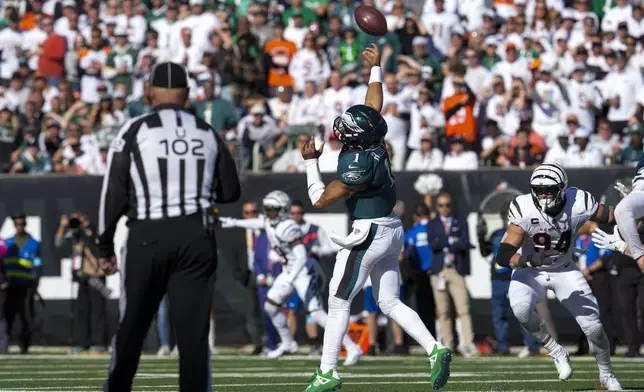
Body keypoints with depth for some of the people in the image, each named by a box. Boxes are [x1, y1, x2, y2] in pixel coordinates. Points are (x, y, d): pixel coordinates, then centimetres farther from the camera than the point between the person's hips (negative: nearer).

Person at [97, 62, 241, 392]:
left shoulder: (134, 131, -2)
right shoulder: (207, 133, 7)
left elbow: (114, 194, -4)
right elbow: (230, 192, 12)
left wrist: (105, 246, 3)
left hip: (148, 237, -2)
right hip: (197, 236, 2)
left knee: (132, 327, 10)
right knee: (193, 329, 1)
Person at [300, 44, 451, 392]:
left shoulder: (358, 166, -23)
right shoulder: (373, 143, 0)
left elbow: (321, 199, -14)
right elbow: (374, 104, 18)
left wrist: (310, 162, -4)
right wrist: (375, 68, 31)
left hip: (367, 234, -9)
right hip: (390, 230, 9)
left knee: (339, 301, 0)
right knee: (389, 302, 12)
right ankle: (435, 350, -2)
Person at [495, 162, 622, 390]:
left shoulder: (579, 204, -24)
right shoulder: (524, 209, -28)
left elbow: (614, 218, -8)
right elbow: (504, 256, -30)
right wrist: (527, 260, -49)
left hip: (564, 271, 1)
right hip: (530, 271, -1)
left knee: (592, 325, -3)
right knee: (520, 308, -31)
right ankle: (555, 352, -6)